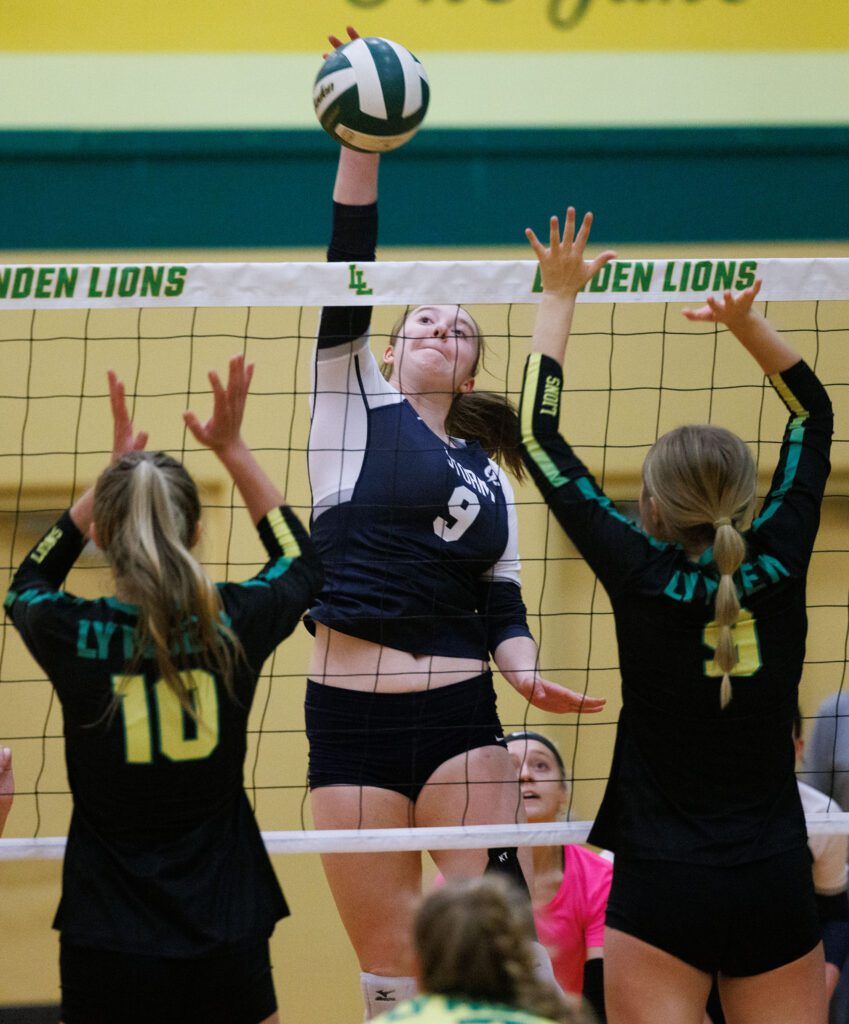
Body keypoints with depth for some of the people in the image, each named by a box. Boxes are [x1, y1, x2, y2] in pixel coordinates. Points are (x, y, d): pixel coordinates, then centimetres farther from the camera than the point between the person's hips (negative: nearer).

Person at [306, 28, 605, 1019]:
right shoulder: (354, 398, 8)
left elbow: (501, 604, 14)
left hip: (458, 718, 2)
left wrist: (526, 671, -8)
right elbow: (347, 280, -4)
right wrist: (361, 148, -16)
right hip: (349, 722, -2)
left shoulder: (487, 472, 16)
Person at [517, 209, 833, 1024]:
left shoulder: (644, 580, -9)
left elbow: (541, 438, 0)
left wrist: (559, 297, 7)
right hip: (777, 887, 3)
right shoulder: (777, 572, -2)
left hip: (662, 892, -3)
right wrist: (744, 321, 3)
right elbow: (812, 413, 13)